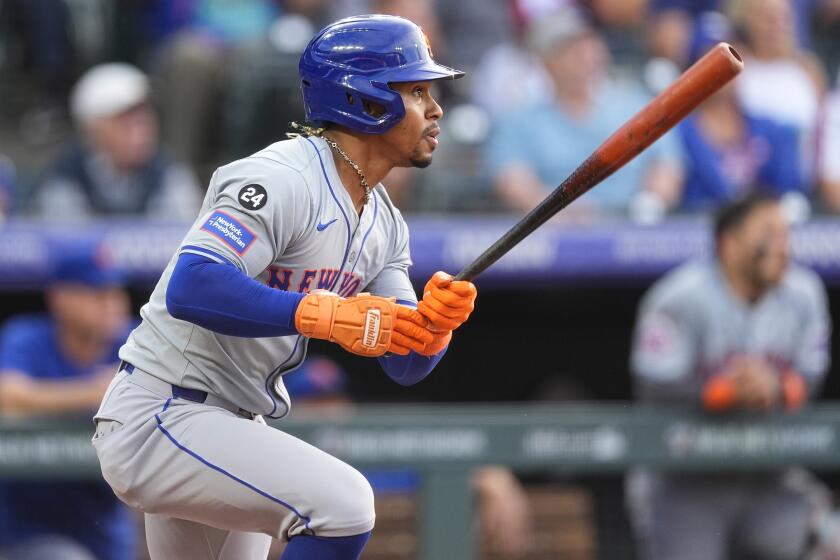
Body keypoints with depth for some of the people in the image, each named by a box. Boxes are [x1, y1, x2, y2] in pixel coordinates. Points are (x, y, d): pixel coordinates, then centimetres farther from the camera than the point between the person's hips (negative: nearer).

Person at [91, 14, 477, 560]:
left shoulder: (384, 222, 10)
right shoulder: (283, 180, -19)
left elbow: (404, 364, 6)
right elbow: (190, 288, -32)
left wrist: (434, 324, -18)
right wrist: (327, 315, -37)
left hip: (234, 427, 10)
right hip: (156, 423, -10)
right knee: (342, 502, -25)